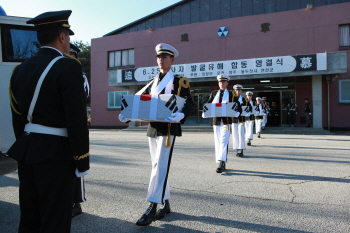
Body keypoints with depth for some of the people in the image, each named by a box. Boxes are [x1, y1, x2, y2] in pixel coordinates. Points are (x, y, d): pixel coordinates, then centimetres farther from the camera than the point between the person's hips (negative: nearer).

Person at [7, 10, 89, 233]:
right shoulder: (69, 67, -14)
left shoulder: (21, 69, 9)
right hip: (56, 155, -7)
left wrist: (25, 150, 21)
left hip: (28, 150, 8)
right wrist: (82, 161, -10)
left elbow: (18, 118, 13)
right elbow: (77, 119, -18)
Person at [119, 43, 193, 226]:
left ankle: (152, 208, -5)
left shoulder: (180, 81, 1)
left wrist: (181, 115, -30)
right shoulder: (153, 82, 17)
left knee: (160, 166, -10)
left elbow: (188, 103, -9)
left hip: (168, 128, -6)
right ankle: (165, 204, 24)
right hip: (153, 128, 6)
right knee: (158, 167, 11)